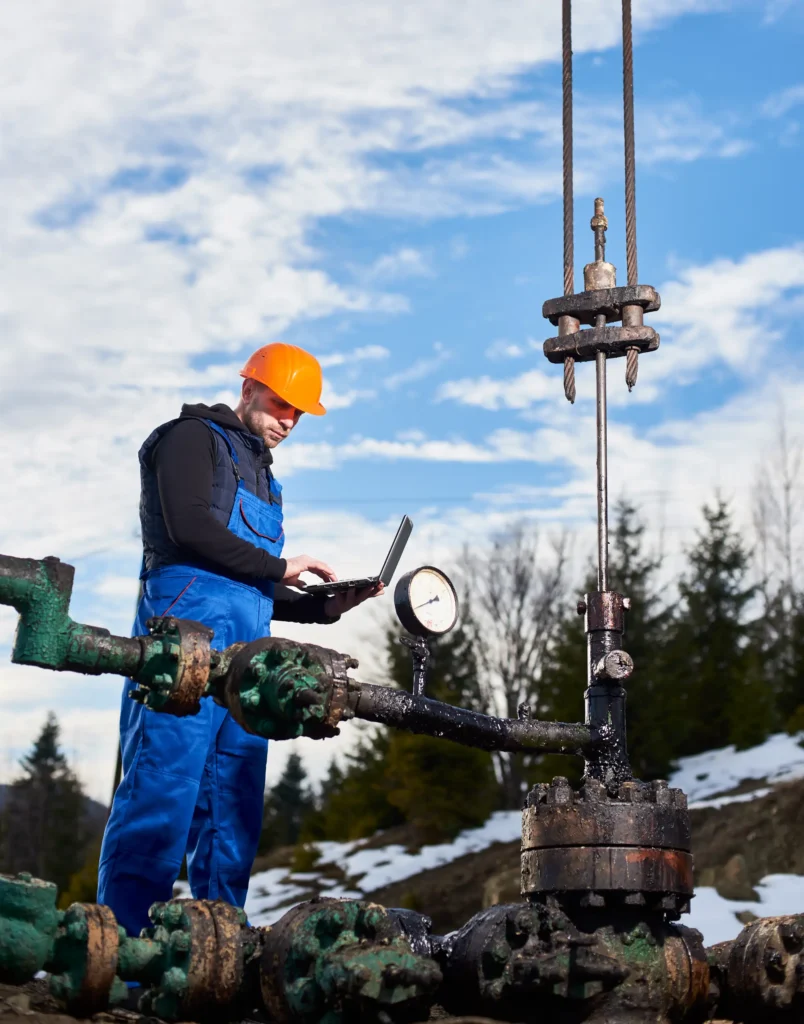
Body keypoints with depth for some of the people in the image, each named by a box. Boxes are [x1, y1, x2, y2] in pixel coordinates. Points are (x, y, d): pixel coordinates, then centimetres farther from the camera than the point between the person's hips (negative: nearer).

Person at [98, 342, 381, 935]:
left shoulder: (262, 478, 32)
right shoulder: (193, 438, 8)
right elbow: (187, 525, -10)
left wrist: (326, 606, 15)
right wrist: (278, 567, -4)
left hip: (245, 658, 9)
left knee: (233, 814, 2)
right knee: (162, 792, -16)